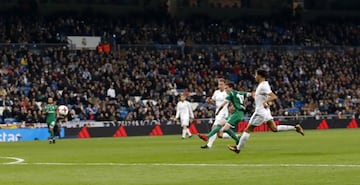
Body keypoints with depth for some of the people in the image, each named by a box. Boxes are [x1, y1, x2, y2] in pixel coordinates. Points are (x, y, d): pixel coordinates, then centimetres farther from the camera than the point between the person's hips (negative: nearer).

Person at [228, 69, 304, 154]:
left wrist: (265, 101, -37)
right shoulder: (263, 84, 9)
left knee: (248, 129, -1)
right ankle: (295, 128, 3)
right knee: (274, 128, 10)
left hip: (260, 112, -10)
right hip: (265, 111, 10)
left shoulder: (263, 86, -20)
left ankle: (238, 148, 5)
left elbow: (274, 97, -27)